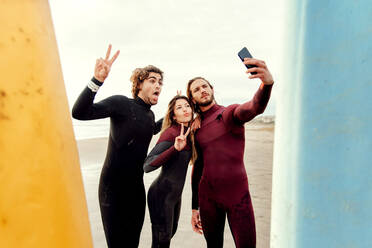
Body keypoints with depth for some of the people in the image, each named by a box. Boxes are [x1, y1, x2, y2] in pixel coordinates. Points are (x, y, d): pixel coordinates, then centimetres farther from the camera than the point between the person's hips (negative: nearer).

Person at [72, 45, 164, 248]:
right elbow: (79, 113, -24)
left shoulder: (150, 115, 8)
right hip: (113, 187, -6)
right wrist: (97, 80, -37)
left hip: (136, 185, 6)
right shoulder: (121, 103, -13)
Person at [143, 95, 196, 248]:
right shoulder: (170, 133, -21)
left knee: (171, 232, 26)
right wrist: (175, 148, -39)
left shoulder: (188, 133, 2)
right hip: (162, 193, -8)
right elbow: (147, 166, -28)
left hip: (176, 193, 8)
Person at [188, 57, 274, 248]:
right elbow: (197, 168, 11)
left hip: (237, 194, -3)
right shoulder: (196, 129, 7)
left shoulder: (230, 113, -3)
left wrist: (267, 83, -49)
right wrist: (194, 207, 13)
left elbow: (255, 107, -27)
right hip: (207, 197, 4)